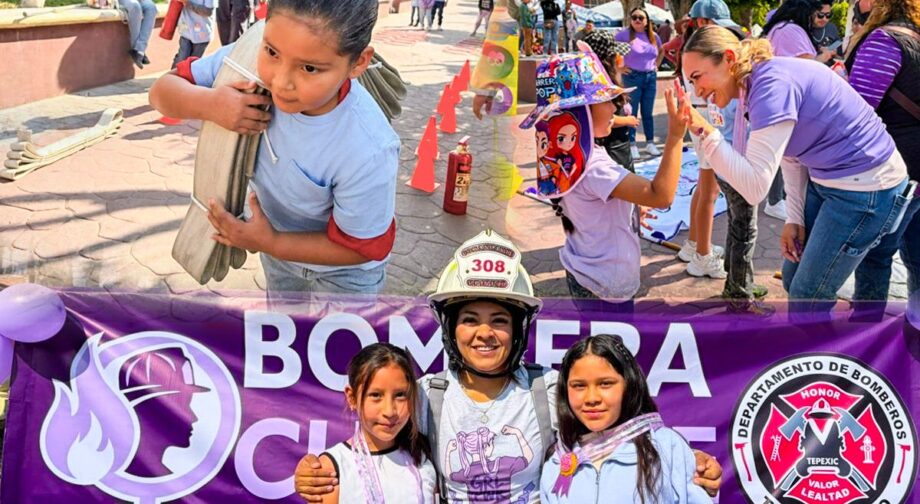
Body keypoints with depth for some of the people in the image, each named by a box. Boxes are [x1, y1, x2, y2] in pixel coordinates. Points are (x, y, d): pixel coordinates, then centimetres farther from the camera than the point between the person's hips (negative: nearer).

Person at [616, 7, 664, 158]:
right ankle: (631, 145, 4)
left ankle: (650, 143, 17)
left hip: (651, 77, 5)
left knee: (648, 112, 10)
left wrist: (656, 65, 11)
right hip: (632, 77, -4)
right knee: (631, 113, 0)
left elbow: (661, 51, 25)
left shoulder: (653, 36, 7)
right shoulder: (624, 35, -8)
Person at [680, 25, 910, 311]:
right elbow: (790, 155, 12)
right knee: (793, 279, 18)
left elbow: (755, 186, -31)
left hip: (867, 188, -9)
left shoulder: (772, 83, -27)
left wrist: (706, 134, -32)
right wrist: (795, 218, 5)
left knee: (807, 297, 0)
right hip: (825, 179, 9)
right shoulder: (756, 83, 2)